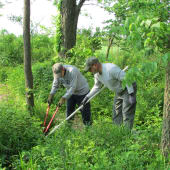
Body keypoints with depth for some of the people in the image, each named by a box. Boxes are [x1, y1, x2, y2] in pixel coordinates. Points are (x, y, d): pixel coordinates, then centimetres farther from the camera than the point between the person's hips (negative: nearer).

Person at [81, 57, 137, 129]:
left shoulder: (111, 69, -30)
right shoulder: (97, 74, -3)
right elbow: (97, 86, 17)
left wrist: (131, 95, -29)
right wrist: (87, 97, 11)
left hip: (128, 89, -9)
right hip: (119, 91, 9)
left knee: (127, 115, -11)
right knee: (116, 115, 11)